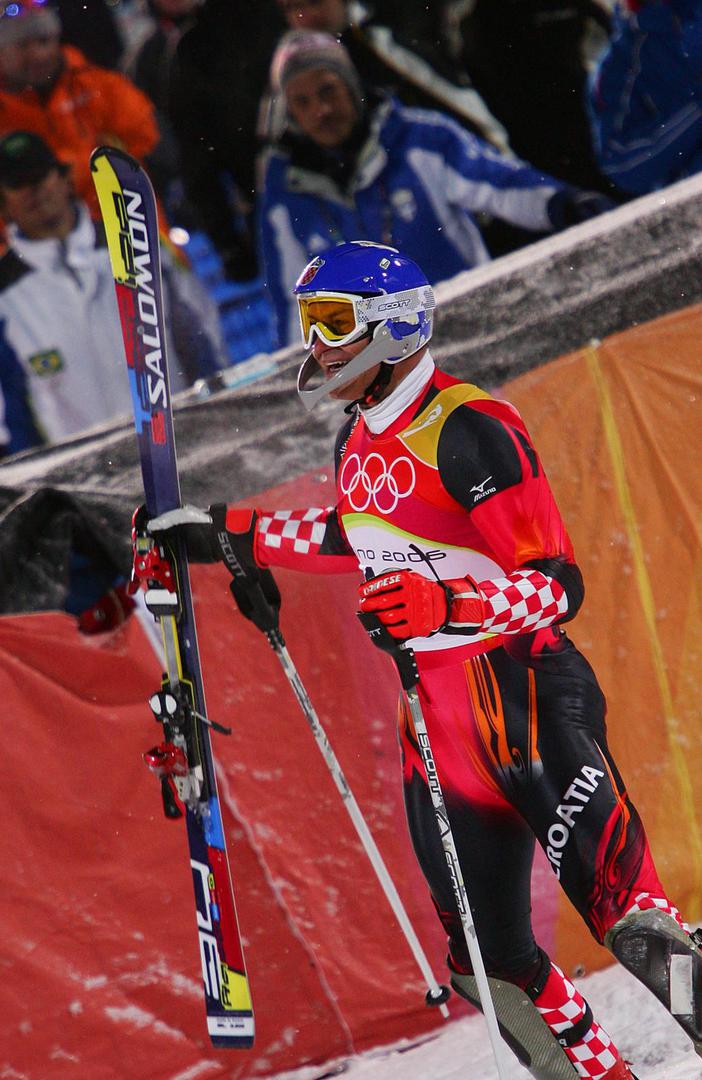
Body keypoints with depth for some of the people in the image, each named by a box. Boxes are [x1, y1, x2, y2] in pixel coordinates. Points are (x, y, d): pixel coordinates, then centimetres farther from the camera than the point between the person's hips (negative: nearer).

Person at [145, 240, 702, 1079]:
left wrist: (445, 607, -35)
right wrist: (231, 535, 35)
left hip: (530, 704, -8)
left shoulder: (470, 433, -14)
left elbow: (557, 586, -19)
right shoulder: (362, 439, 12)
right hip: (437, 723, 9)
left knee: (624, 907, -24)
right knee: (491, 958, 7)